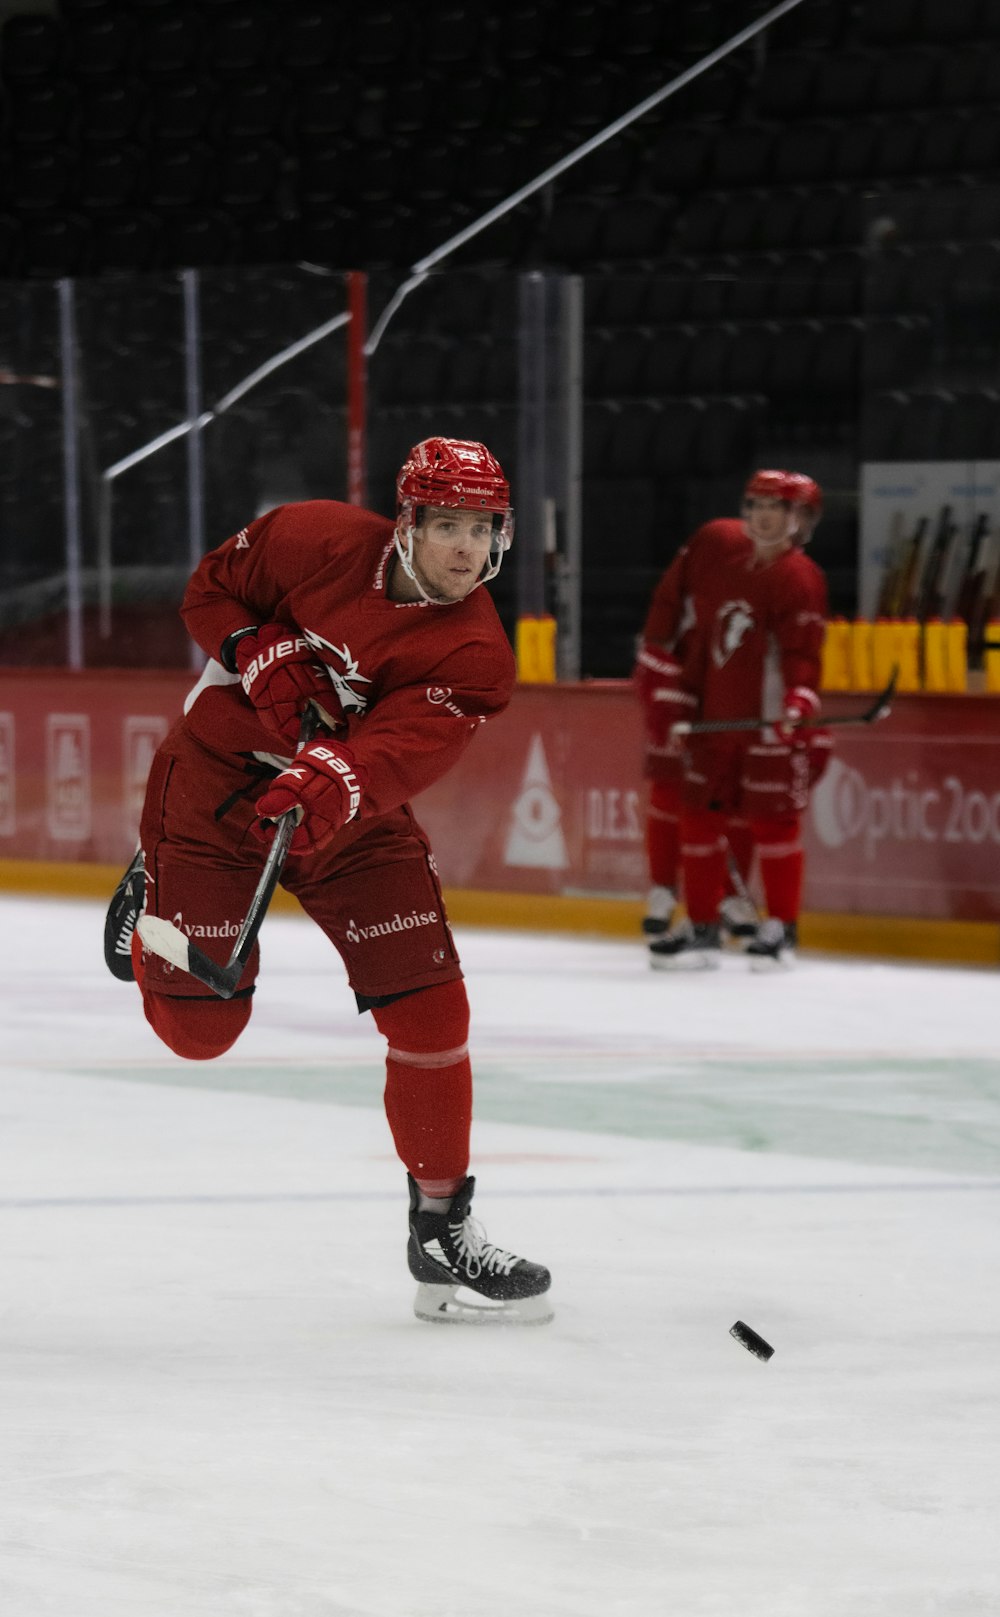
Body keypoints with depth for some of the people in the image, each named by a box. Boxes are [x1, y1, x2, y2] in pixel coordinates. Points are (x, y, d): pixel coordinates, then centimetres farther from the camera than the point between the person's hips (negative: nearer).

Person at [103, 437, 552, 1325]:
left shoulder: (475, 656, -17)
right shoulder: (315, 540, -16)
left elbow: (404, 747, -34)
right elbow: (211, 589, -1)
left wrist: (331, 784, -53)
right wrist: (265, 658, -19)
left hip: (352, 816, 1)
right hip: (215, 783, -1)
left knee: (429, 1008, -9)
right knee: (197, 1026, 1)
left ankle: (443, 1230, 3)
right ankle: (152, 888, 35)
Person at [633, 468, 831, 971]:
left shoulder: (800, 581, -13)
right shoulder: (712, 543, 1)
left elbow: (802, 654, -20)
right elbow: (670, 601, 12)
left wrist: (798, 705, -36)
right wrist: (658, 662, 11)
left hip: (766, 722, -5)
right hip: (708, 715, 5)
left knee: (771, 816, -3)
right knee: (699, 813, 7)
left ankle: (781, 928, 7)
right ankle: (702, 928, 15)